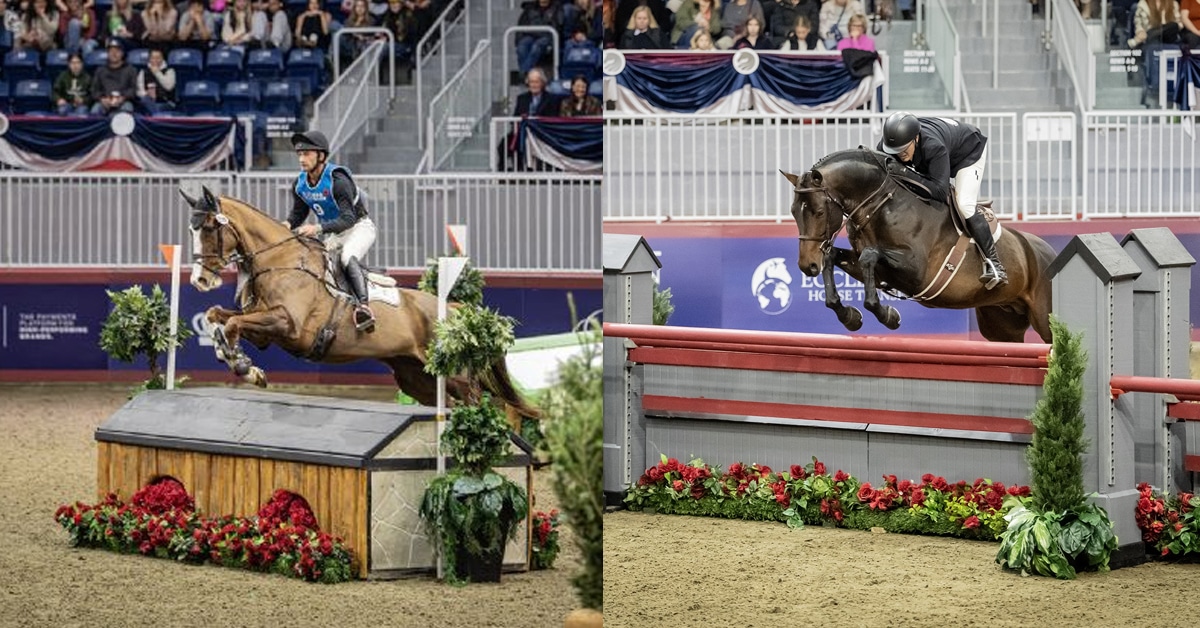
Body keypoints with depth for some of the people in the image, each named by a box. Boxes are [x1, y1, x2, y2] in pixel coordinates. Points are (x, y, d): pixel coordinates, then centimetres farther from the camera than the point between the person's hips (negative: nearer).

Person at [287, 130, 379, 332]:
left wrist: (318, 228, -45)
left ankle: (363, 305, -49)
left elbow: (348, 218, -31)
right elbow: (297, 215, 9)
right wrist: (287, 225, -16)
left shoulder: (337, 180, -25)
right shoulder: (300, 184, -3)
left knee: (348, 257, -34)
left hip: (358, 227, -10)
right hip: (330, 234, 10)